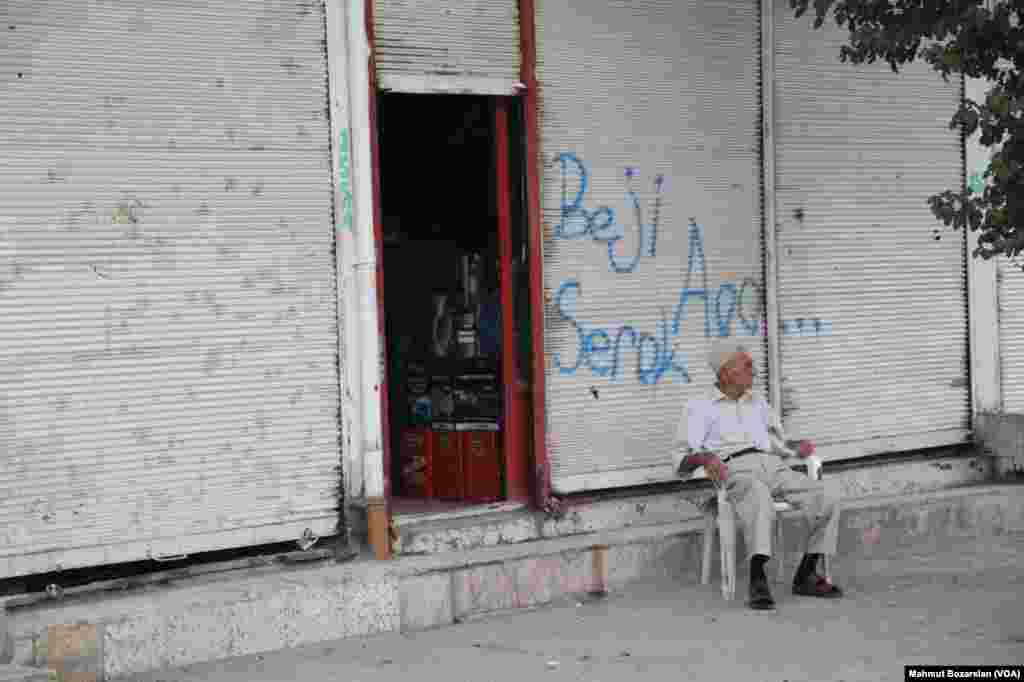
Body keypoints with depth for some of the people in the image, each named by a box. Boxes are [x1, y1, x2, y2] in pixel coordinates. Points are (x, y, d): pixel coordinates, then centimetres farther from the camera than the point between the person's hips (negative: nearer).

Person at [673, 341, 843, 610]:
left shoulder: (759, 404, 31)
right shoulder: (699, 407, 15)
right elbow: (683, 457, 5)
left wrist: (798, 450, 8)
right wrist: (705, 458, -18)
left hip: (773, 465, 5)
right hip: (737, 469, -5)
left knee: (827, 503, -19)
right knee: (760, 502, -41)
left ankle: (806, 575, -12)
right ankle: (758, 580, -48)